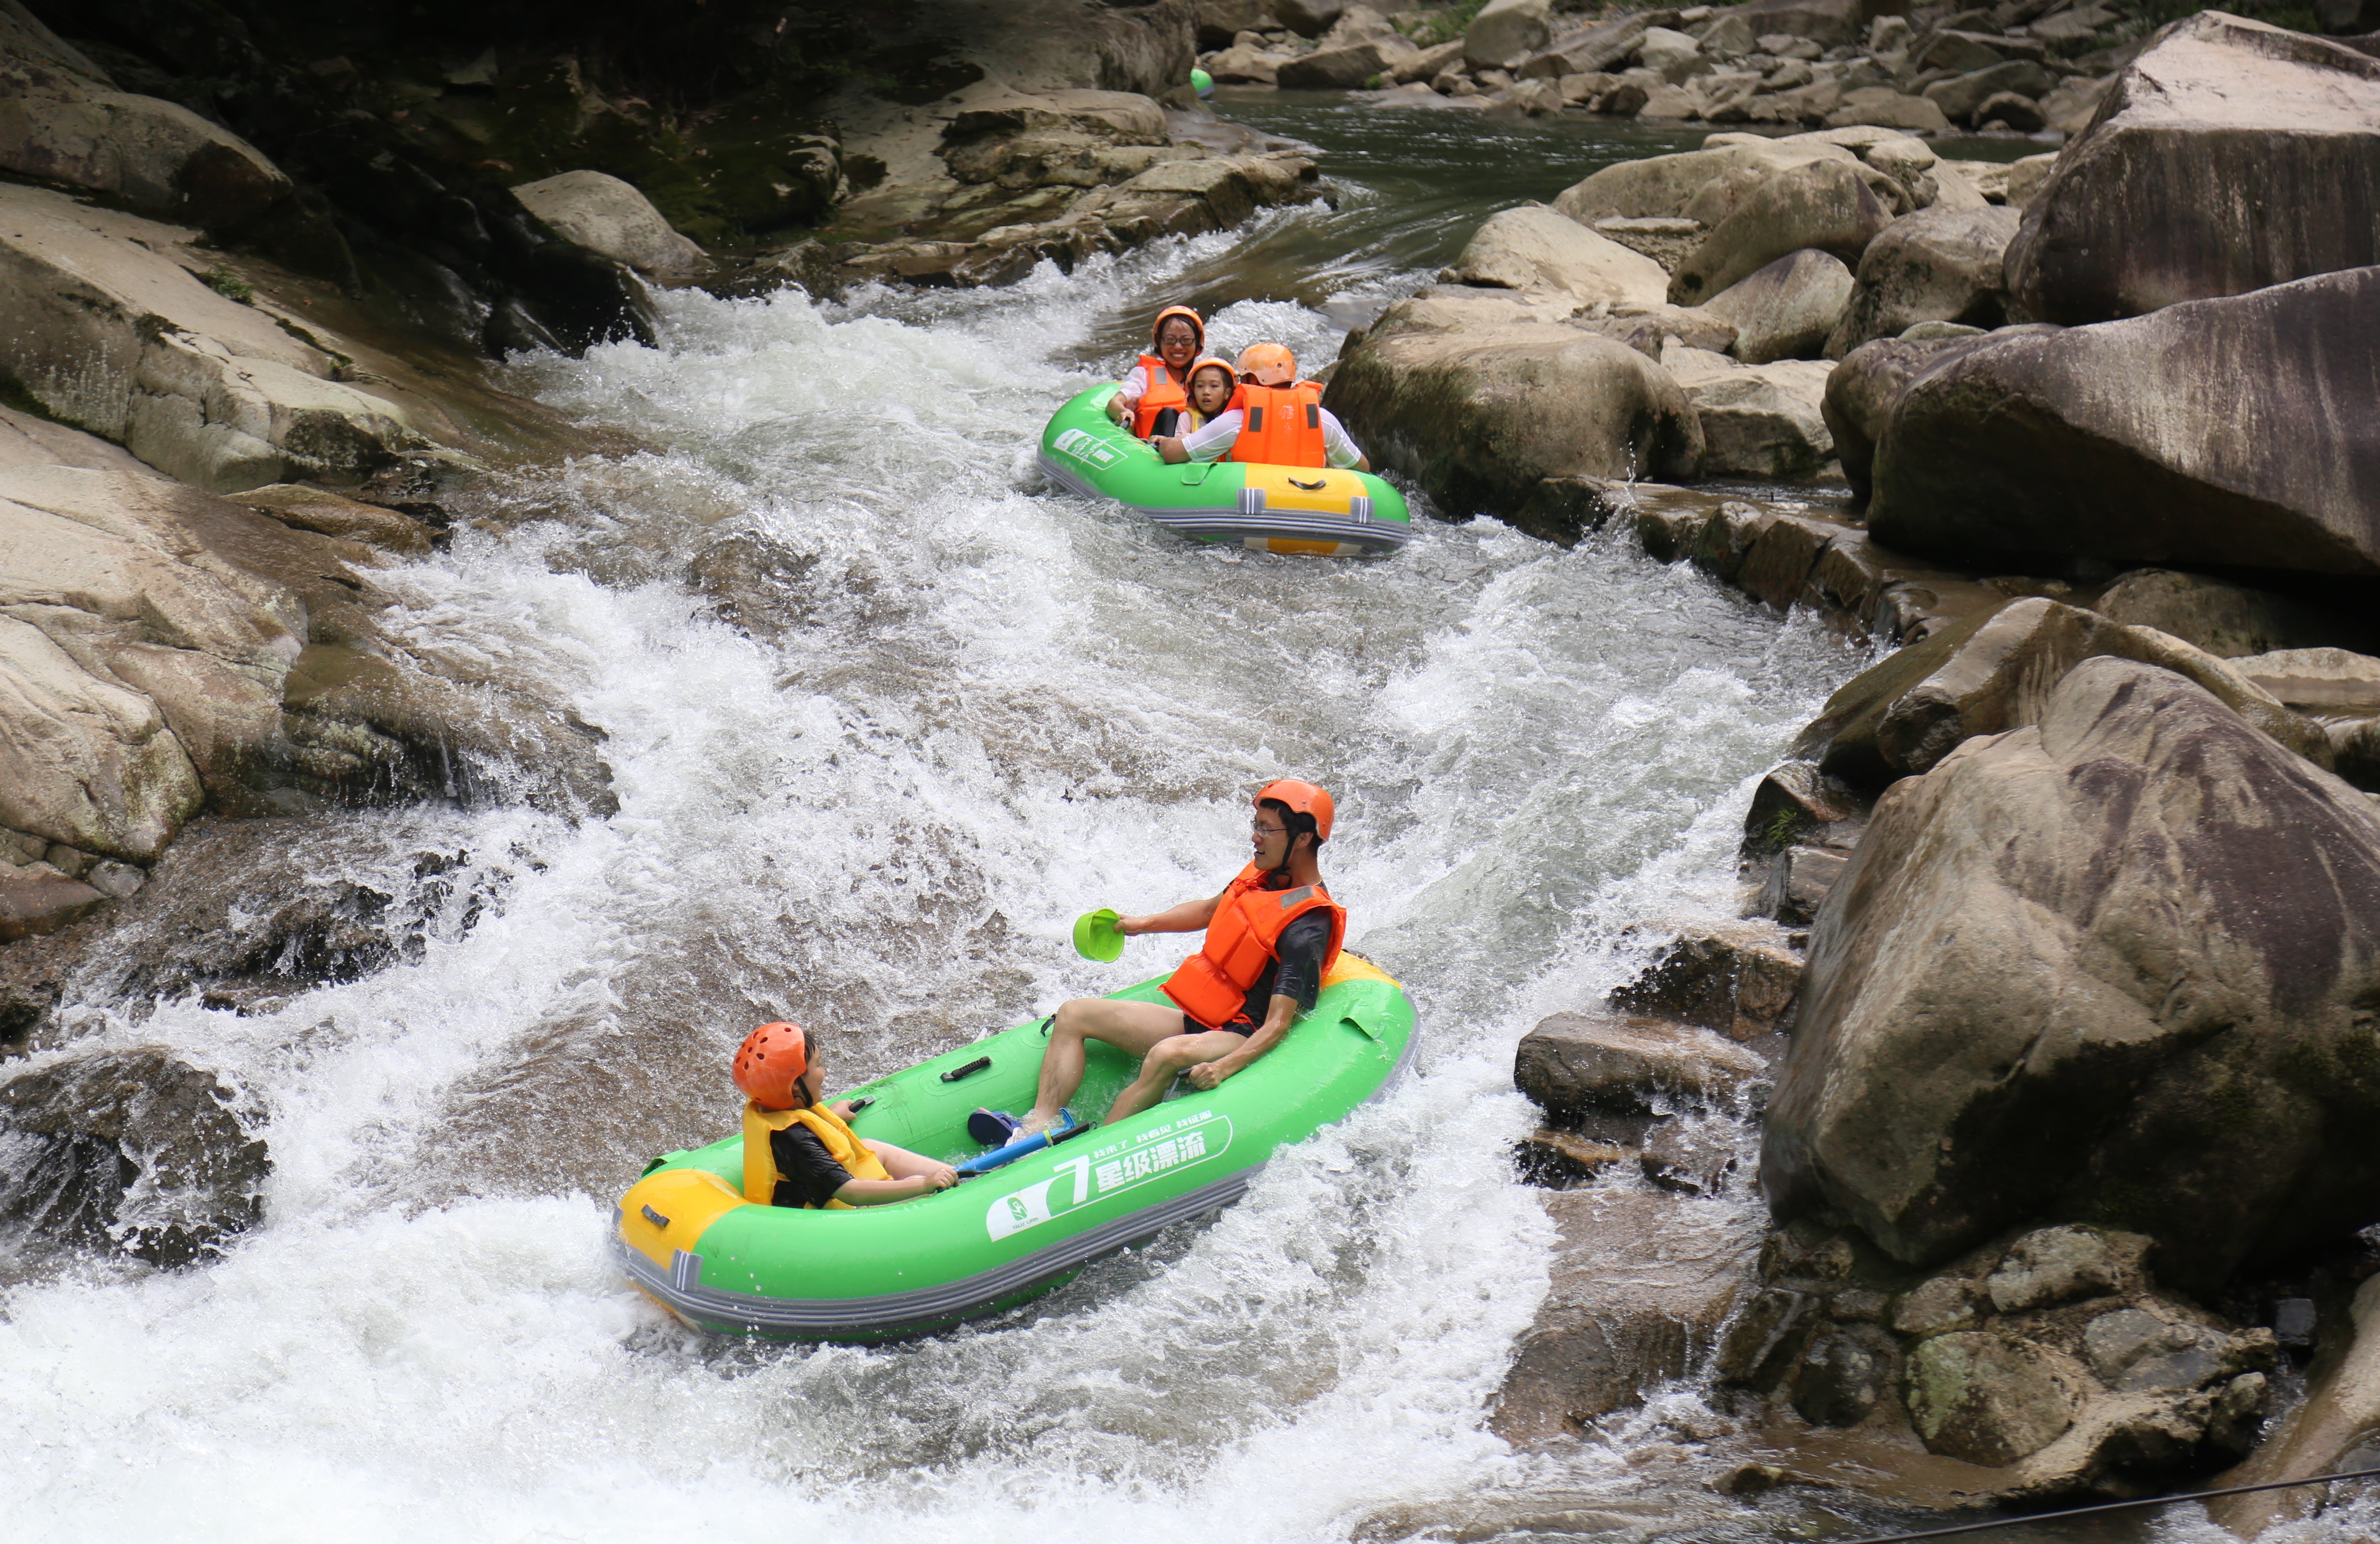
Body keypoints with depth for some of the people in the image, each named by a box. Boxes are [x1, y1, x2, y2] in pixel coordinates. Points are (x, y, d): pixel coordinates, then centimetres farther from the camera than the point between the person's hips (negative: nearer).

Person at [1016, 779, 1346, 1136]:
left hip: (1241, 1038, -10)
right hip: (1197, 1018, 10)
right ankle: (1040, 1125, -20)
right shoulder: (1265, 876, 6)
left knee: (1168, 1056, -41)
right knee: (1074, 1015, 1)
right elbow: (1210, 910, 28)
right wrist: (1142, 924, 21)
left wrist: (1224, 1067, -41)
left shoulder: (1304, 930, -21)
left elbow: (1277, 1025, -27)